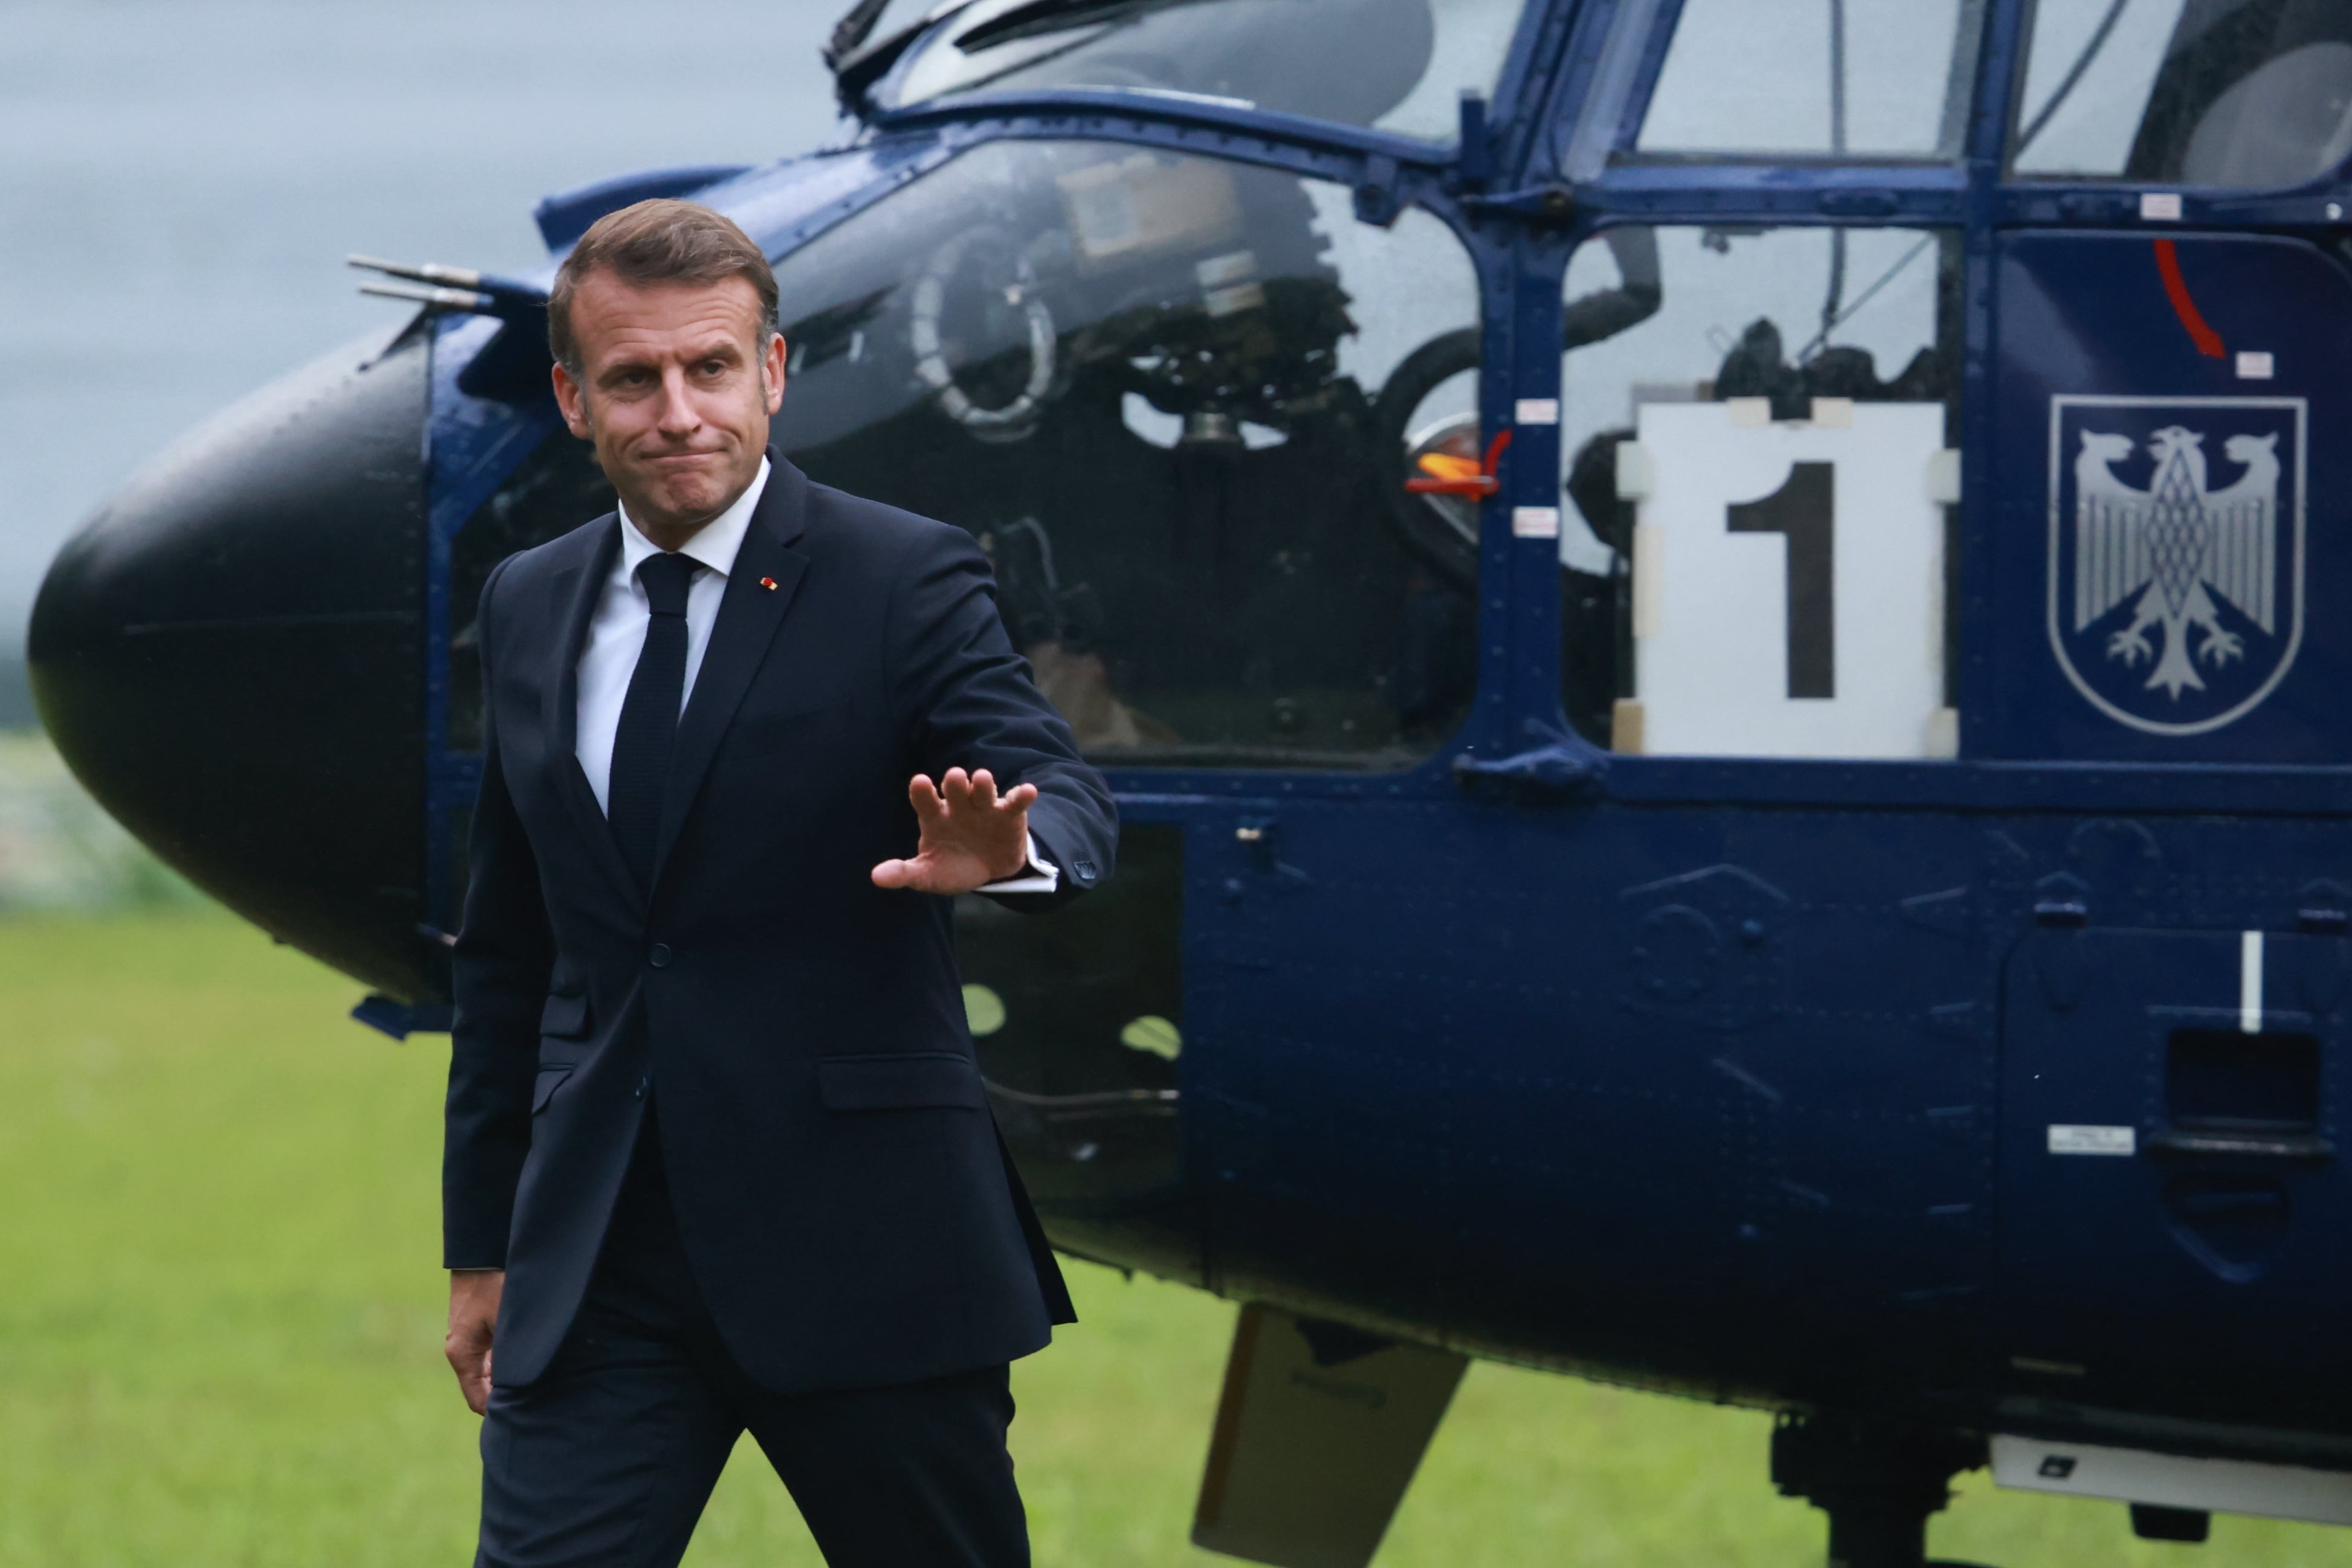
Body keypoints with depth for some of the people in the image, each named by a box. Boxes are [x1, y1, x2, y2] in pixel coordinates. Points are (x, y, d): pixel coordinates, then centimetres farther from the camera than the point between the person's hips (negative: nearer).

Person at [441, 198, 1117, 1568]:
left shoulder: (906, 580, -3)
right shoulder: (530, 609, 12)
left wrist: (1011, 852, -42)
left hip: (862, 1248, -3)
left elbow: (1065, 794, -17)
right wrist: (480, 1245, 17)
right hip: (597, 1265, 3)